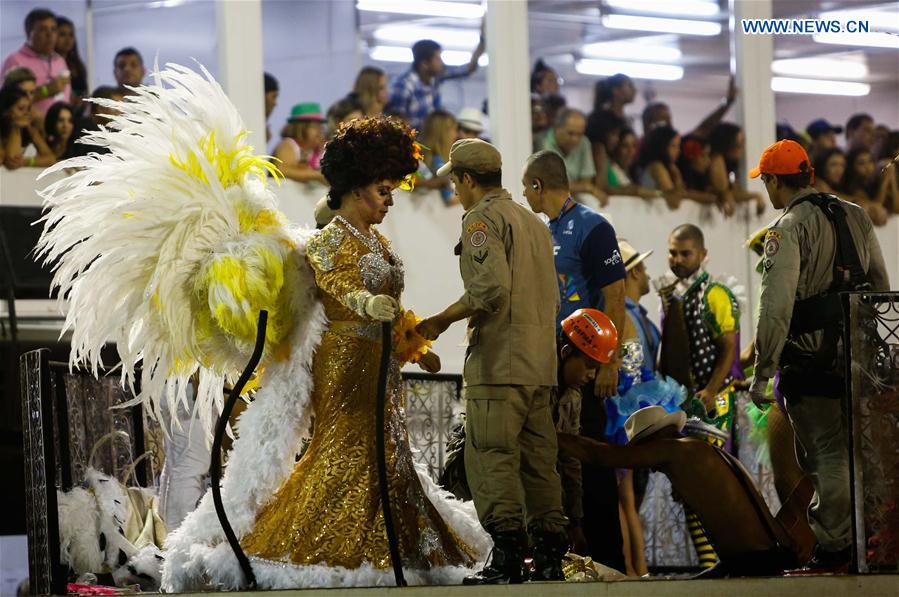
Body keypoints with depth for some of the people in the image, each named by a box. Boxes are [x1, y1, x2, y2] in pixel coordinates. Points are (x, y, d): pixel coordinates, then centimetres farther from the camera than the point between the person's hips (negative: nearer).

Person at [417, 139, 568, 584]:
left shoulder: (483, 218, -6)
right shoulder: (534, 222, 22)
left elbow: (491, 286, -20)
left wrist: (443, 319, -9)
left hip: (499, 363, -9)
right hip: (540, 363, 9)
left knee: (491, 459, -8)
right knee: (538, 462, 8)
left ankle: (506, 559, -14)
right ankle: (550, 559, 6)